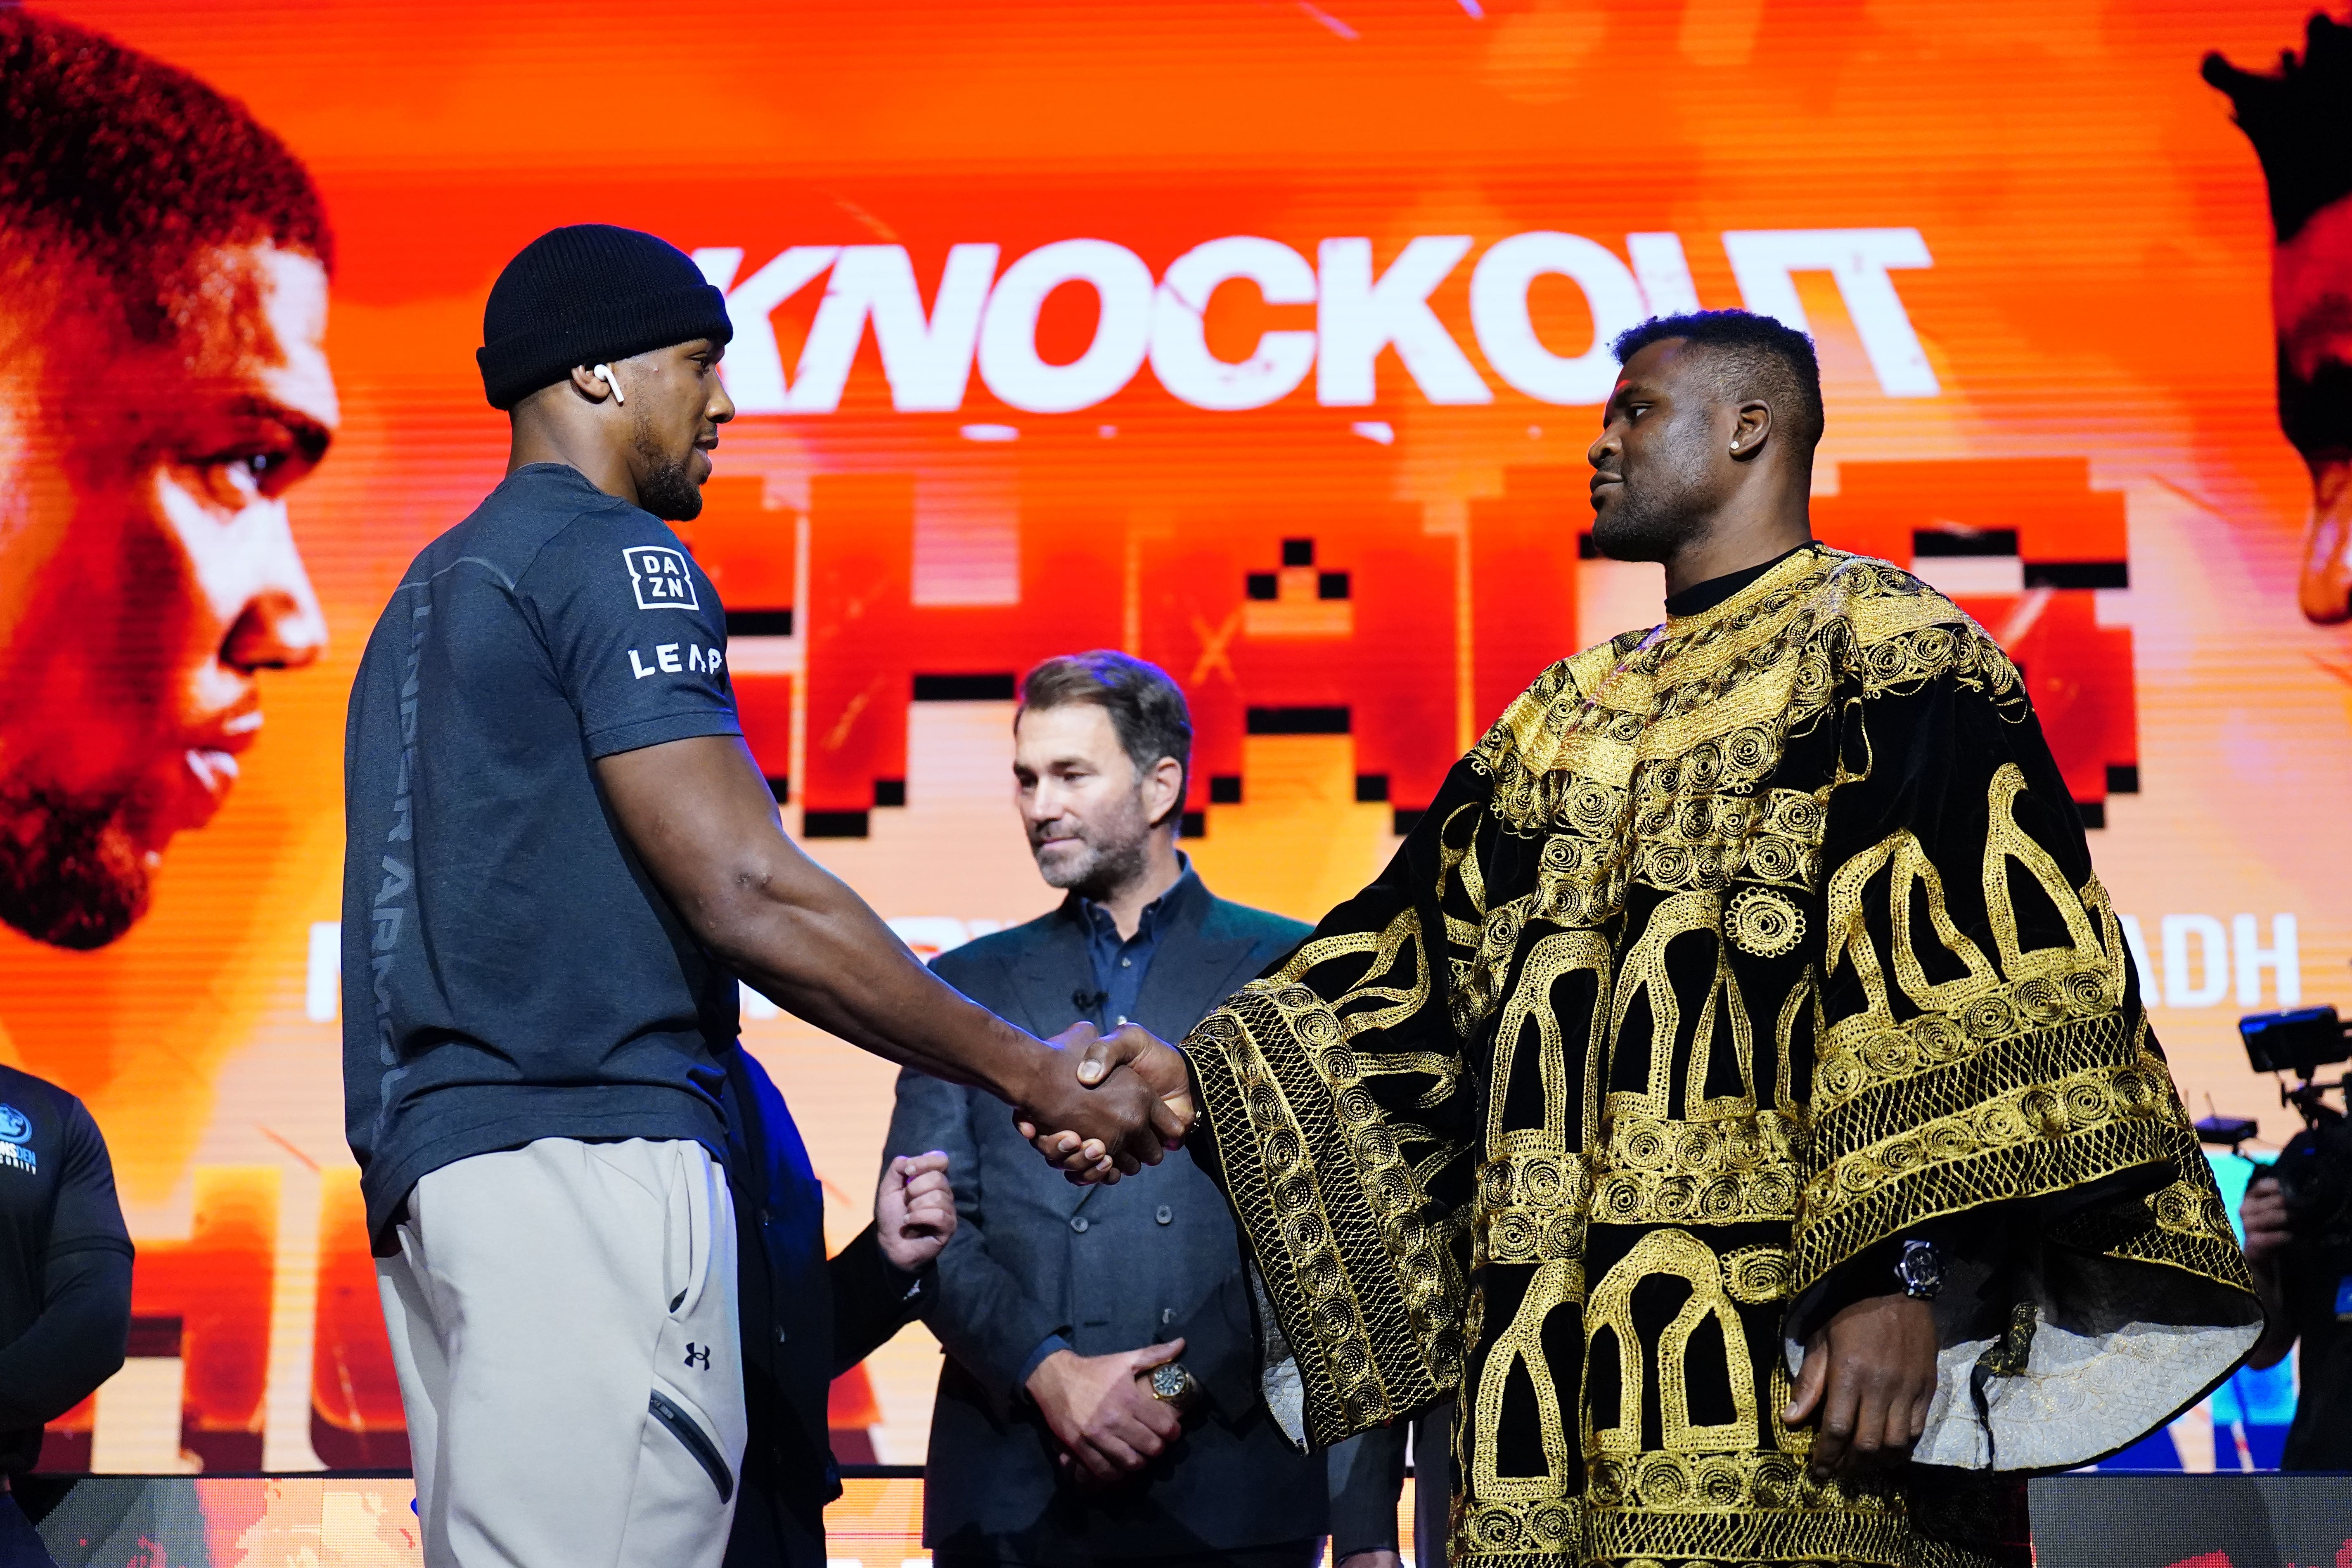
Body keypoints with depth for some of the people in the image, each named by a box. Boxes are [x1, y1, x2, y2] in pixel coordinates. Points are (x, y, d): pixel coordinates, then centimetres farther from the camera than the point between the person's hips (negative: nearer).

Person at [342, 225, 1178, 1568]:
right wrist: (1039, 1077, -9)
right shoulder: (612, 555, -5)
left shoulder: (438, 586, 24)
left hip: (432, 1160, 10)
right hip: (586, 1153, -10)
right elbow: (751, 894, -15)